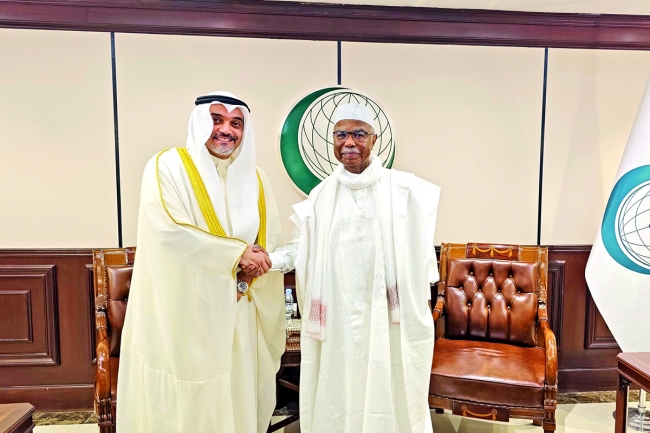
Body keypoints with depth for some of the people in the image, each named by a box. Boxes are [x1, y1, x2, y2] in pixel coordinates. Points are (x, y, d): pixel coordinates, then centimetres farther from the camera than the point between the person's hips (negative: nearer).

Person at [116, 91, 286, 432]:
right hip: (184, 311, -4)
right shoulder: (167, 167, -6)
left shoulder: (254, 179, 10)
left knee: (237, 395, 12)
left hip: (238, 313, 5)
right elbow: (169, 230, -19)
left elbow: (273, 241, 7)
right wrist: (237, 253, -16)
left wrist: (250, 267, -12)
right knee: (184, 401, 5)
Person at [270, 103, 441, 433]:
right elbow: (303, 247, 2)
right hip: (338, 315, 2)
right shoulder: (322, 195, 3)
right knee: (339, 390, 12)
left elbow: (419, 245, 1)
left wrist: (423, 300, 2)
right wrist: (270, 259, -14)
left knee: (388, 390, 10)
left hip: (390, 312, -1)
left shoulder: (401, 189, -3)